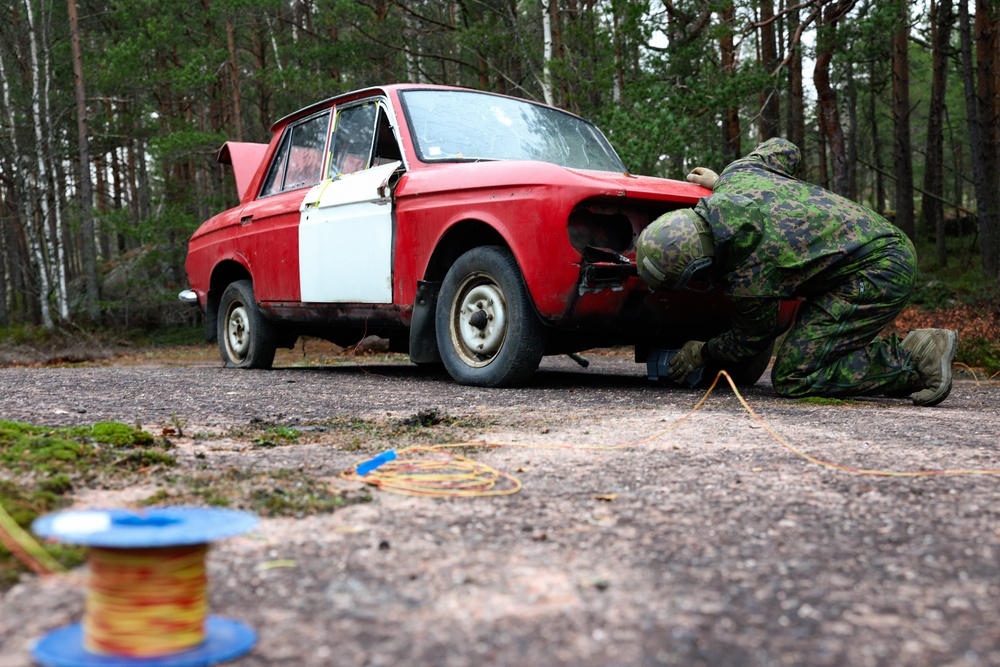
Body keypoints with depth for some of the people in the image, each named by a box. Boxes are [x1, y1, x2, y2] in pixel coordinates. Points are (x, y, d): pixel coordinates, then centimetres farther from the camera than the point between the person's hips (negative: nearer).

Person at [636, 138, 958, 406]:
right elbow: (783, 148, 14)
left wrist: (702, 353, 15)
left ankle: (913, 359, -9)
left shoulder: (747, 278, -24)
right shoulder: (737, 175, -6)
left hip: (878, 275, -10)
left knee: (792, 378, -10)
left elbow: (753, 341, -3)